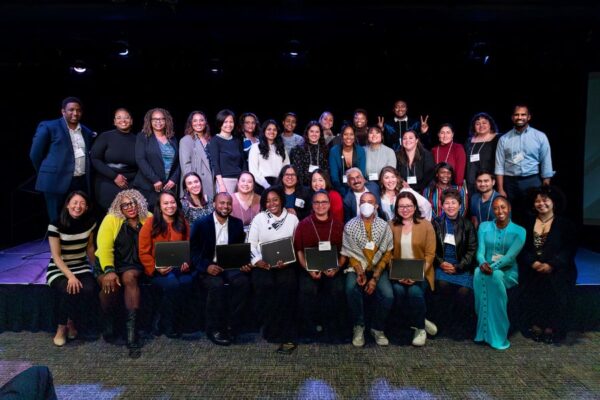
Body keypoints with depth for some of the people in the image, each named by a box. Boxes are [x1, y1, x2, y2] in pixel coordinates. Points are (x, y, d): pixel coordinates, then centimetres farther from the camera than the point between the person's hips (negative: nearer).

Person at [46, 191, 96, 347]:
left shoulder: (89, 222, -2)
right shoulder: (56, 225, -14)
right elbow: (56, 256, -15)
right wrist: (70, 276, -26)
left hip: (81, 267, 3)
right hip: (59, 269, -3)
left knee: (89, 289, -27)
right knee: (69, 291, -33)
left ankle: (71, 322, 1)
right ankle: (61, 327, -6)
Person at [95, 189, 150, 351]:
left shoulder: (148, 219, 1)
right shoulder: (111, 219, -4)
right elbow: (104, 247, -14)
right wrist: (109, 270, -27)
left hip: (134, 265, 0)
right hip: (108, 263, 0)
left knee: (129, 277, -31)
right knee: (110, 283, -29)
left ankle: (132, 326, -26)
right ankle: (108, 323, -3)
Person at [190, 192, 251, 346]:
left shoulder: (237, 224, 10)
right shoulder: (200, 224, 0)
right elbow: (194, 251, -4)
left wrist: (244, 263, -10)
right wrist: (207, 266, -21)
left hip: (230, 266, 3)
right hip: (208, 267, -3)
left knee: (243, 281, -28)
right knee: (217, 285, -34)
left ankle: (232, 327, -16)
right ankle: (215, 329, -16)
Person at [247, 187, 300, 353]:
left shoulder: (292, 218, 8)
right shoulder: (259, 218, 8)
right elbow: (251, 244, 5)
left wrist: (287, 261, -11)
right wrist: (257, 261, -11)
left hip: (285, 265, -1)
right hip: (263, 264, 1)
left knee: (287, 284, -23)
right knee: (264, 284, -22)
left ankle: (285, 335, -12)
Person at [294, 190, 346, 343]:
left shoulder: (338, 225, 9)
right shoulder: (303, 224, 6)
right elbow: (299, 251, 4)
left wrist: (337, 268, -7)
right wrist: (308, 270, -9)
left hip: (333, 269, 1)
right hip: (310, 269, 0)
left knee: (337, 290, -25)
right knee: (307, 290, -27)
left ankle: (334, 331, -3)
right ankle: (310, 330, -5)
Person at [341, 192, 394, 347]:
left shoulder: (384, 226, 0)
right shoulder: (350, 226, -1)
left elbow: (387, 253, -3)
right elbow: (350, 253, -3)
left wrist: (375, 278, -13)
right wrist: (360, 272, -19)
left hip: (377, 268, 1)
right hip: (356, 268, -1)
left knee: (388, 295, -25)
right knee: (351, 288, -32)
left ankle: (377, 328, 2)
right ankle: (358, 326, -10)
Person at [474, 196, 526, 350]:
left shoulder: (519, 231, 0)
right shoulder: (484, 226, 7)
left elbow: (510, 256, -15)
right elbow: (480, 251, -4)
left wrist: (493, 267, -32)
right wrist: (482, 264, -27)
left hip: (507, 273, -2)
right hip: (486, 269, 2)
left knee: (494, 277, -37)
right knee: (479, 274, -35)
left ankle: (497, 333, -29)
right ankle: (484, 330, -26)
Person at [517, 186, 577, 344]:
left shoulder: (565, 224, 7)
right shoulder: (528, 223, 14)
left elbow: (569, 249, -4)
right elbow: (522, 248, 6)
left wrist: (551, 265, -18)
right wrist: (533, 263, -13)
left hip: (557, 269, -2)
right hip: (532, 268, 2)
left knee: (553, 285, -29)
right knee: (529, 284, -25)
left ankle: (552, 327, -16)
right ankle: (535, 325, -15)